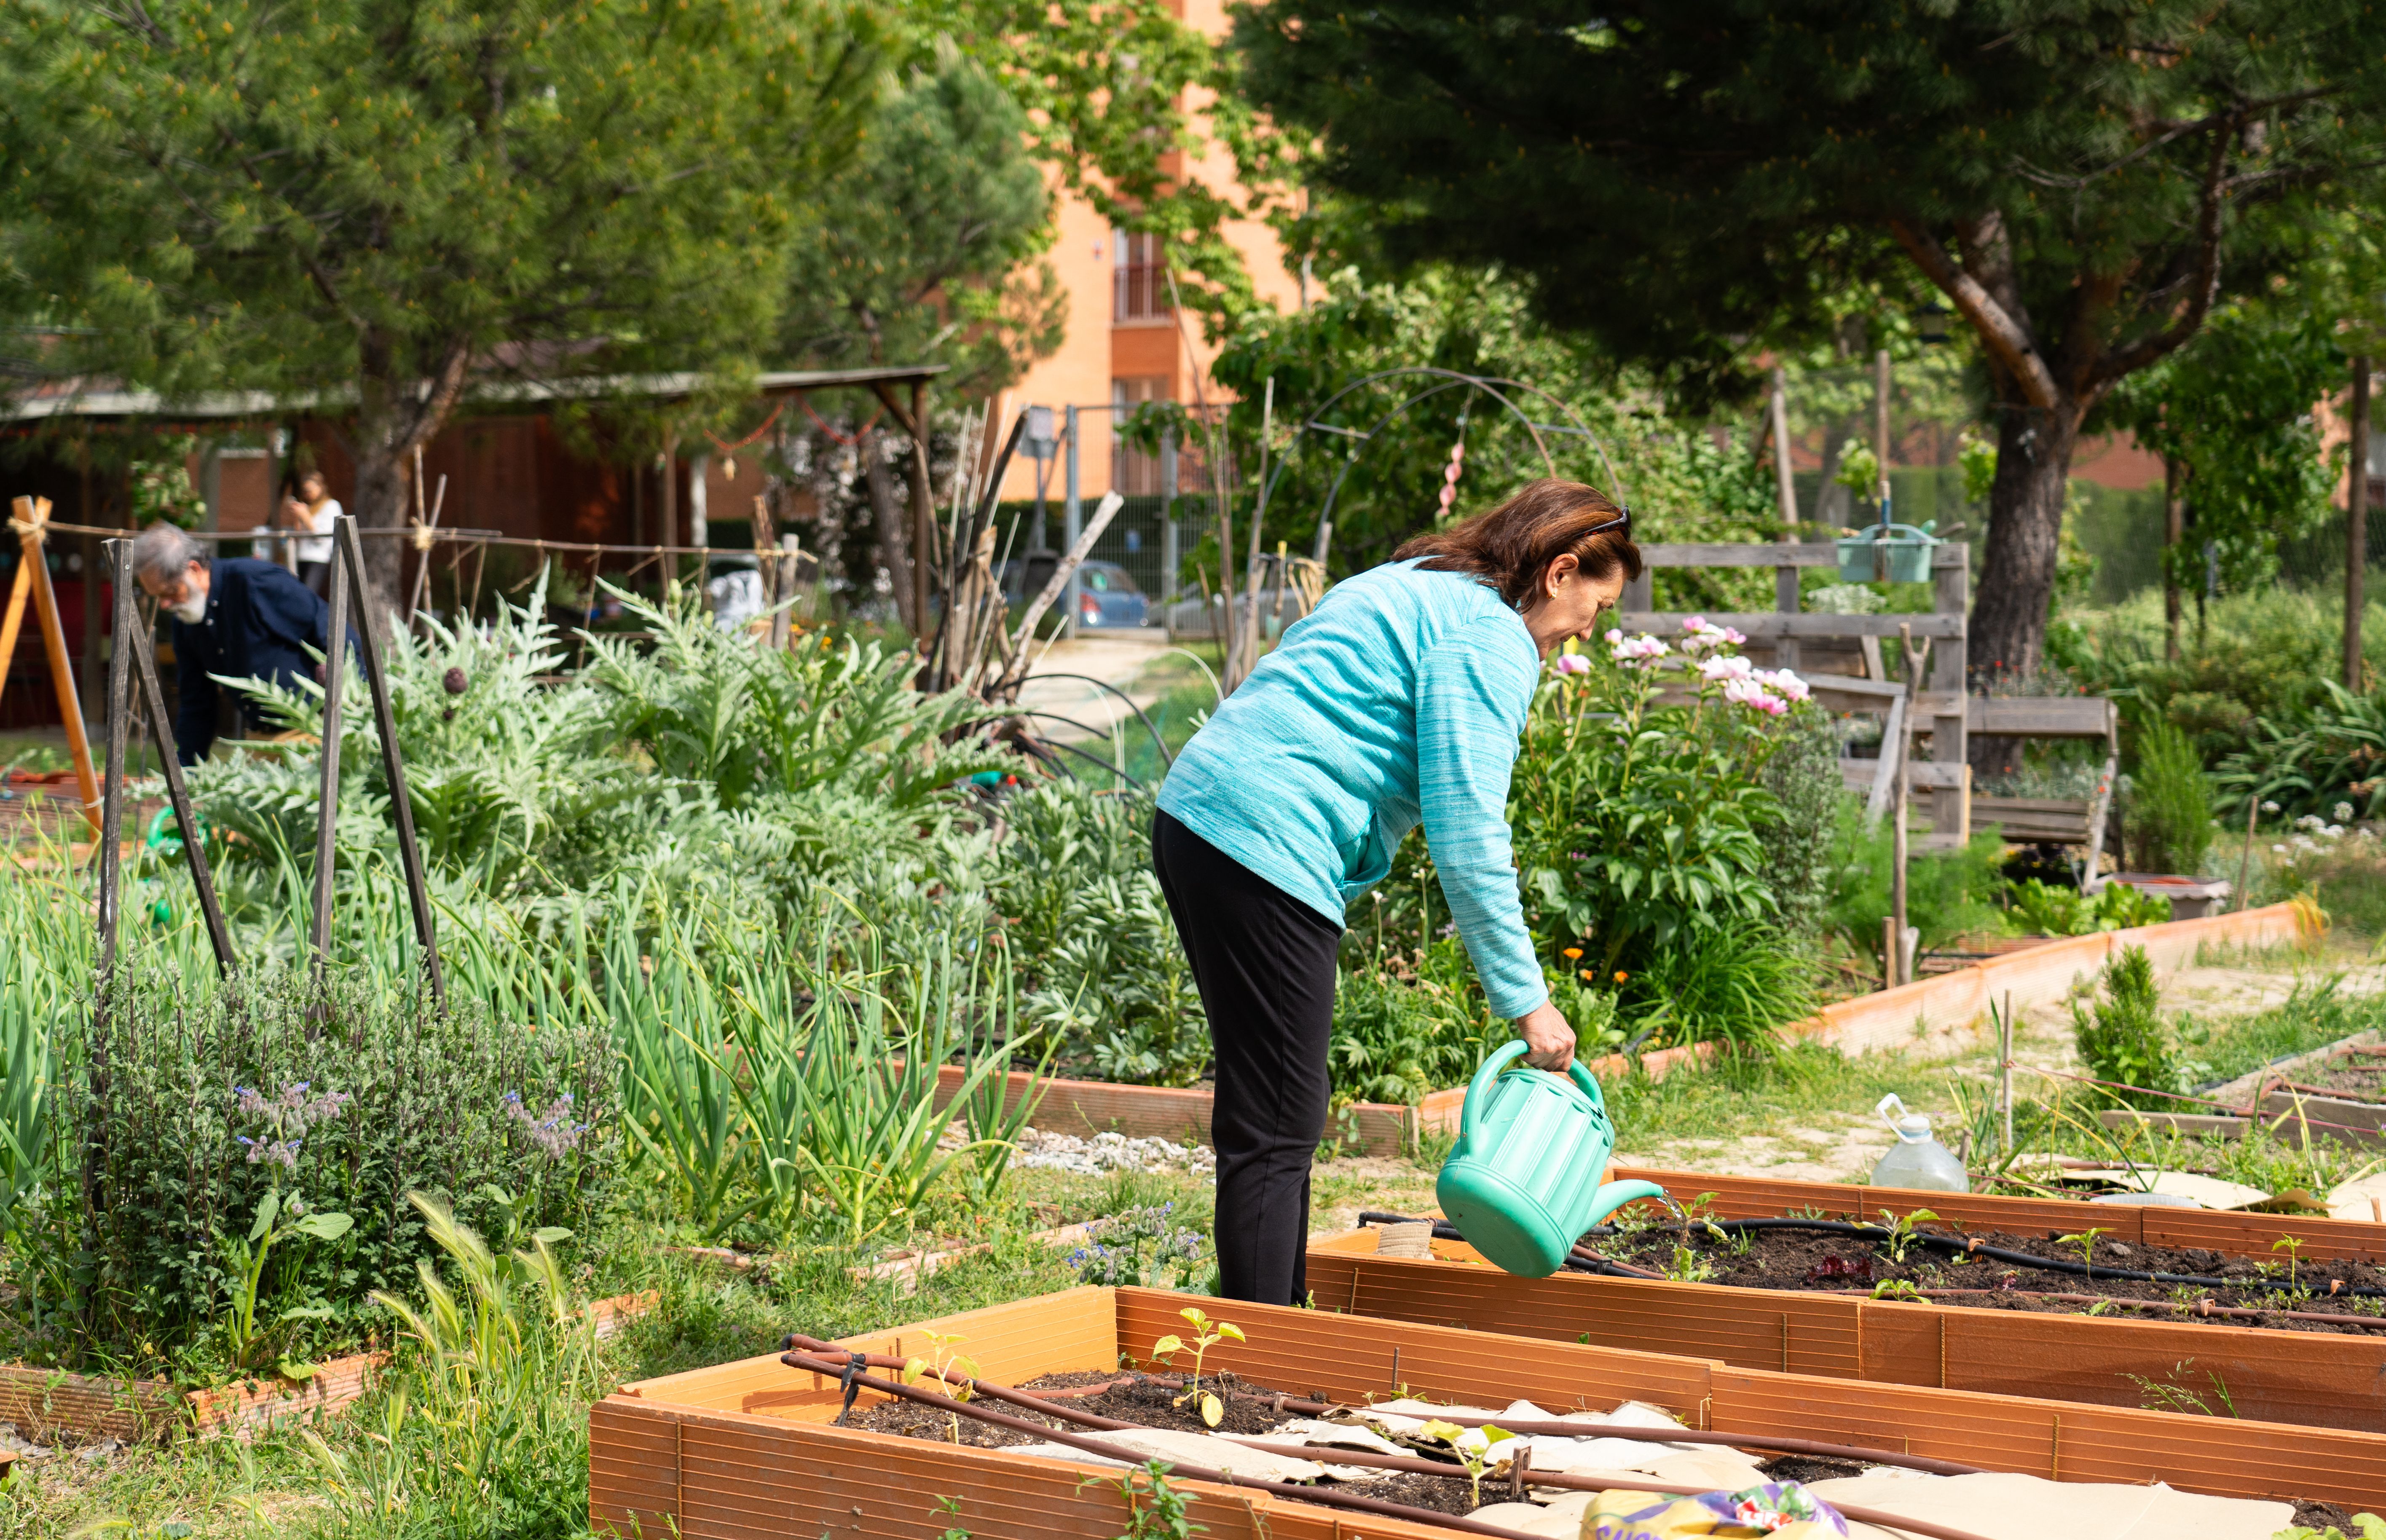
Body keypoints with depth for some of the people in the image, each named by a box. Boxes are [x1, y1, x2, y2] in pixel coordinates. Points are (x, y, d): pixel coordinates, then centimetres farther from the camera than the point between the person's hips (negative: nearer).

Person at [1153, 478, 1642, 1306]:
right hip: (1268, 849, -10)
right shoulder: (1491, 637, -7)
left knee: (1279, 1114, 16)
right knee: (1276, 1129, -7)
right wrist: (1526, 998, -9)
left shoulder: (1411, 587, 24)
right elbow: (1466, 831, -14)